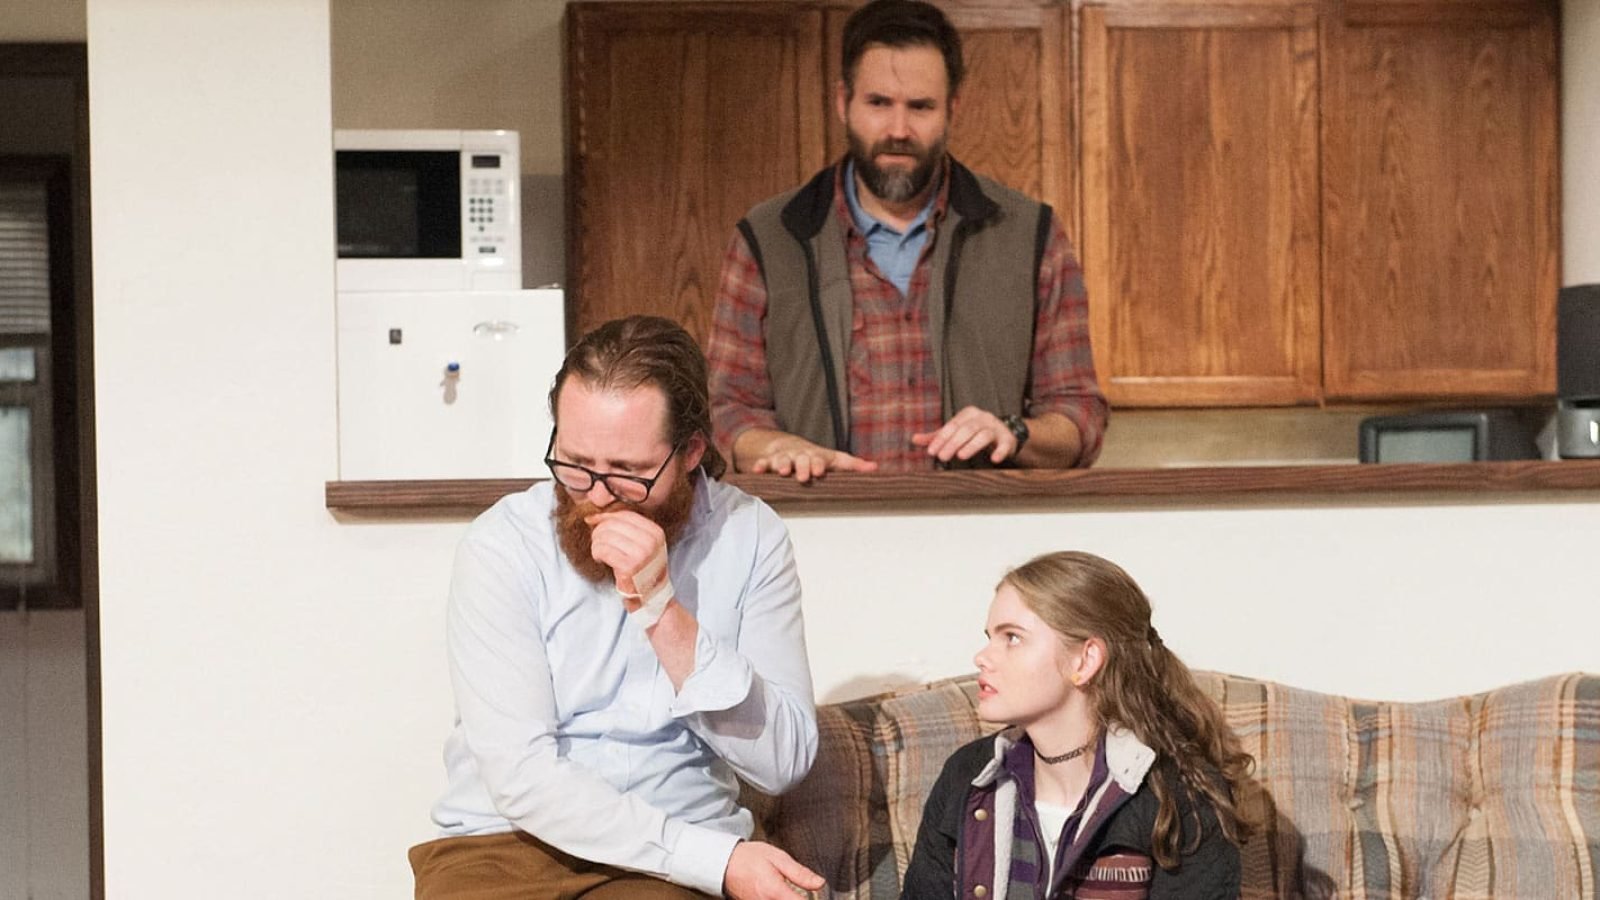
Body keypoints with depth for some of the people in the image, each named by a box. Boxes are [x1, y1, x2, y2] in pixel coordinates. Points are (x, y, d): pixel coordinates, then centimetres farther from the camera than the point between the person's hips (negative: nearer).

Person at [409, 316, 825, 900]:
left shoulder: (748, 538, 0)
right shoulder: (502, 548, -6)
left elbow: (784, 762, -7)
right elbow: (521, 777, -13)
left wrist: (663, 610, -17)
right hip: (505, 846, 0)